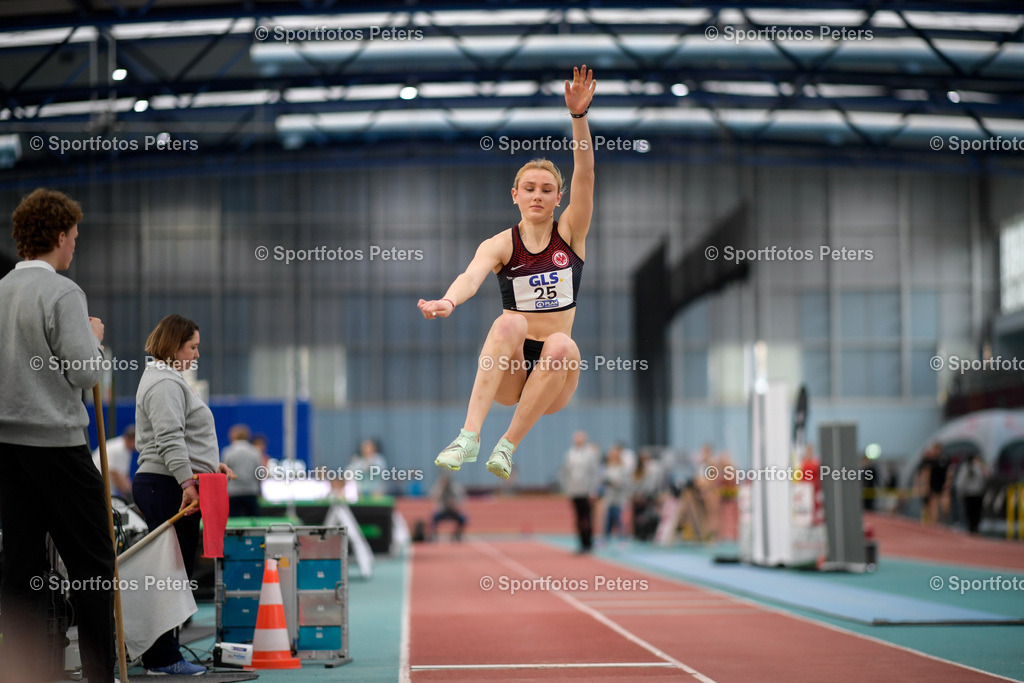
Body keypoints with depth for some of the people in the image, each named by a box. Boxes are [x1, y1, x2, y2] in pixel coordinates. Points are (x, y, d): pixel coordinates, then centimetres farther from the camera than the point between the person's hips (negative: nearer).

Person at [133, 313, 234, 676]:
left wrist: (211, 464, 21)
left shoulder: (170, 379, 24)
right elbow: (170, 440, -21)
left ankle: (161, 655, 14)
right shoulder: (164, 383, -11)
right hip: (167, 487, -11)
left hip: (170, 487, 11)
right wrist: (188, 482, -26)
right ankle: (162, 658, -7)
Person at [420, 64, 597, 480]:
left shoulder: (570, 234, 4)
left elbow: (585, 174, -11)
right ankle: (470, 435, -40)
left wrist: (579, 115, -25)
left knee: (560, 344, -32)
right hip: (506, 370, -1)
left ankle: (508, 446, -24)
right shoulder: (501, 244, 0)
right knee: (511, 322, -32)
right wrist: (449, 302, -45)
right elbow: (473, 275, -21)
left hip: (555, 380, 1)